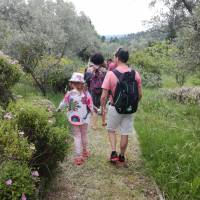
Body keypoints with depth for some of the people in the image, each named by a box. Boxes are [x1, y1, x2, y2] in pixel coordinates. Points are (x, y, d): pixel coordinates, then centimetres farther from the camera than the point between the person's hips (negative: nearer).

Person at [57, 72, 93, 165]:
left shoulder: (69, 94, -14)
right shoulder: (86, 94, -13)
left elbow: (63, 103, 2)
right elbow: (90, 105, -5)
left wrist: (59, 109, 22)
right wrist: (92, 111, 17)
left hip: (74, 119, -1)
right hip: (84, 118, 1)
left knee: (77, 136, 6)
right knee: (84, 134, 19)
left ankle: (78, 156, 3)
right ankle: (85, 151, 37)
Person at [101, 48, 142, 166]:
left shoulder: (111, 74, -14)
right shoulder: (135, 74, -3)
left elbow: (104, 96, -14)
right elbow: (140, 94, 1)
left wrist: (103, 107, 3)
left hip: (115, 107, -3)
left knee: (111, 130, 20)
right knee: (125, 133, 13)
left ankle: (114, 153, 9)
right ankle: (122, 157, 26)